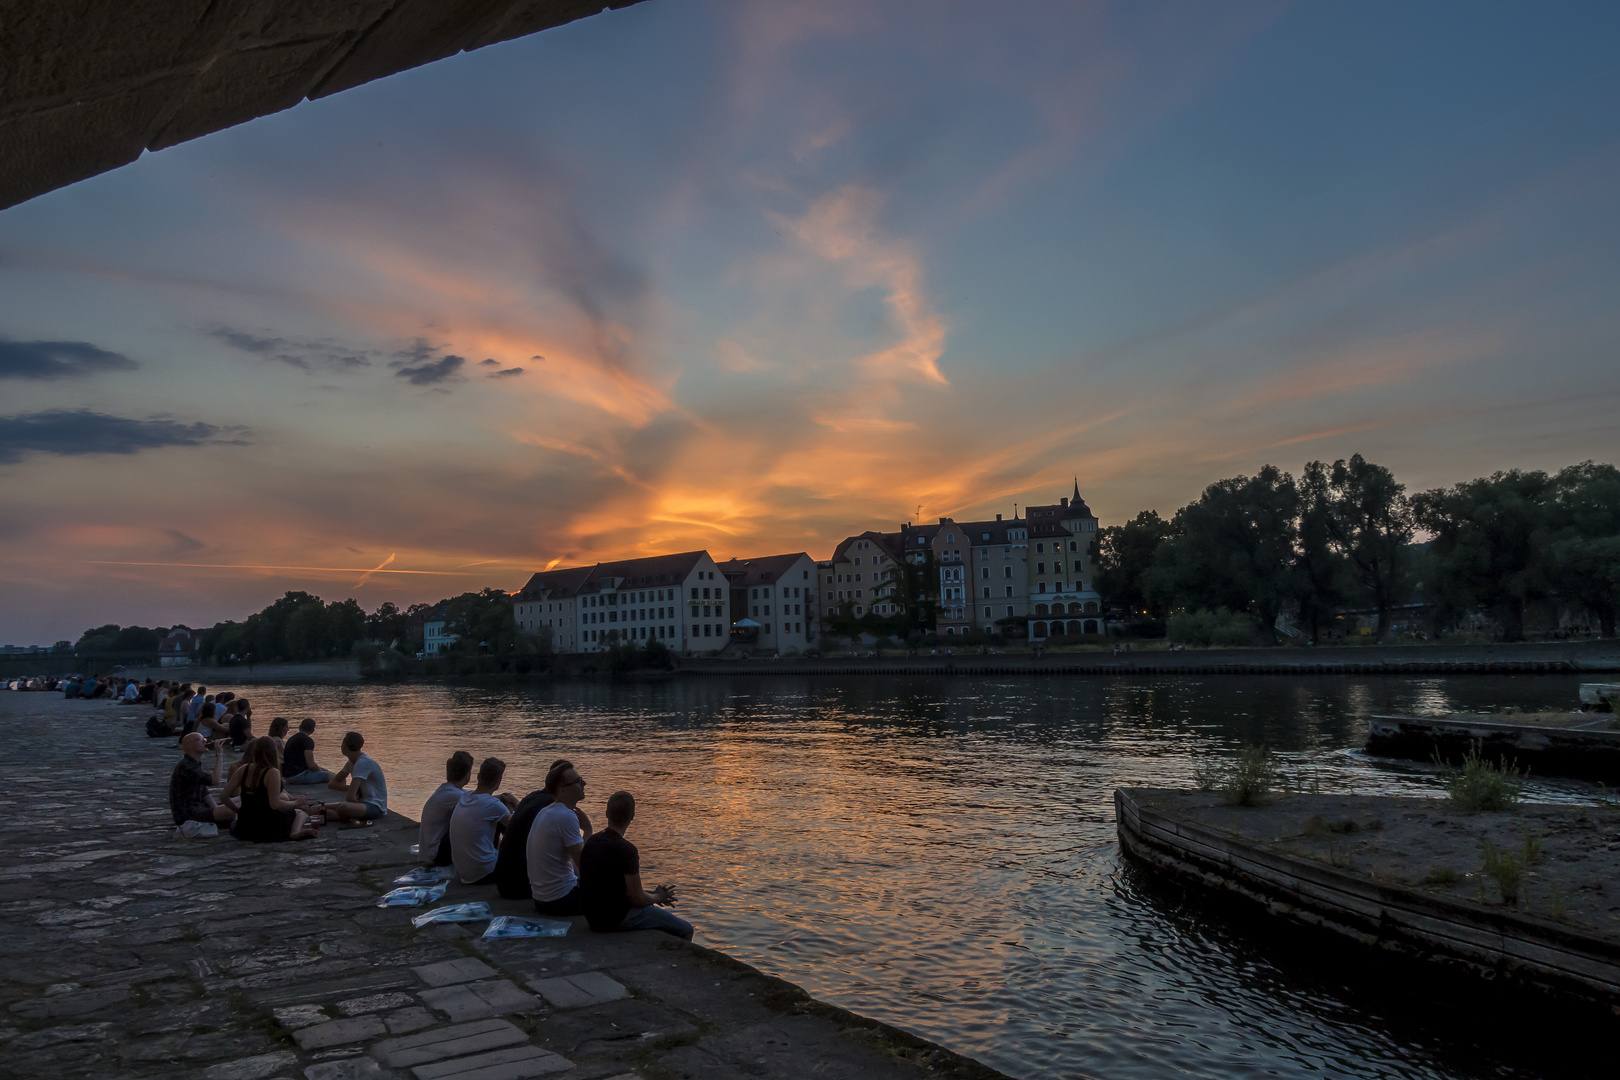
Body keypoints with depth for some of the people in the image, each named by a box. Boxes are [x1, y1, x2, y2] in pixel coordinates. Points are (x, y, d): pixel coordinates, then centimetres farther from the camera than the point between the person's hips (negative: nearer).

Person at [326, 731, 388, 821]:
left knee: (344, 808, -37)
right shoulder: (352, 762, 11)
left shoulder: (362, 763, -20)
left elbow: (350, 797, -25)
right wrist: (349, 788, -5)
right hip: (363, 802, 10)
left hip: (376, 807, -10)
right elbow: (331, 784, 11)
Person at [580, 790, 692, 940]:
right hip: (617, 918, -9)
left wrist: (651, 894, 17)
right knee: (685, 930, 2)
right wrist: (658, 897, 4)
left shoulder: (591, 842, 4)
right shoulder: (627, 850, -22)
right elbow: (637, 899, -18)